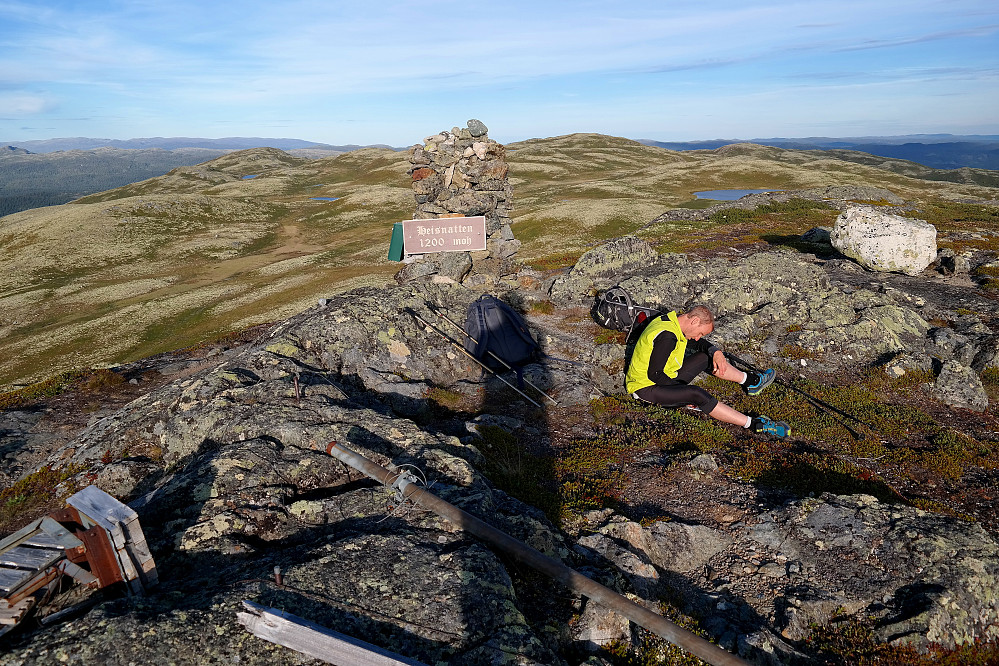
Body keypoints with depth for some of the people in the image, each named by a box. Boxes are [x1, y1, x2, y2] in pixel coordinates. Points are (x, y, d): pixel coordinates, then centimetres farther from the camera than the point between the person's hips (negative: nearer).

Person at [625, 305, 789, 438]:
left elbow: (698, 343, 19)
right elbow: (655, 374, -28)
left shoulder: (674, 320, 2)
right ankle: (754, 424, -30)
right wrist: (683, 391, -18)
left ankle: (750, 381, 23)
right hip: (646, 387, -10)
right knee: (697, 394, -31)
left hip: (665, 377, 10)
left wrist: (716, 352, -1)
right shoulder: (667, 336, -28)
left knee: (707, 357, 12)